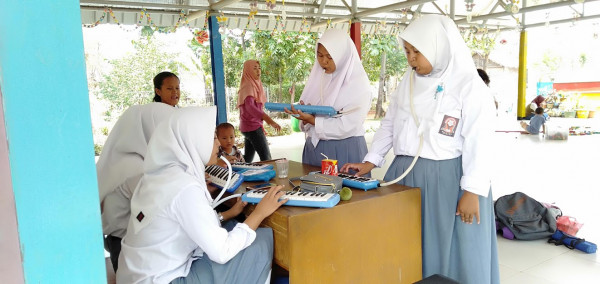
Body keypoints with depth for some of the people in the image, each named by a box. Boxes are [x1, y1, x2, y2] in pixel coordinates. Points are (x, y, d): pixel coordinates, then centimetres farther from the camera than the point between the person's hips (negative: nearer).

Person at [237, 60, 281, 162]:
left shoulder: (255, 85, 14)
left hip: (248, 127, 9)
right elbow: (250, 107, -32)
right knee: (266, 158, -8)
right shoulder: (248, 86, -16)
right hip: (253, 126, -9)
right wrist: (269, 120, -43)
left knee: (248, 158, 13)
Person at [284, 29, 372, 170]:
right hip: (314, 147, 5)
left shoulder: (358, 82, -9)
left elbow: (349, 125, -17)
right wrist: (304, 117, -12)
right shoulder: (318, 77, 9)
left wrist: (313, 120, -20)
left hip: (345, 150, -5)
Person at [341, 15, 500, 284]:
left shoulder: (469, 86, -10)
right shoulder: (407, 83, 9)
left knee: (449, 252, 6)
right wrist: (370, 162, 9)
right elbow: (389, 125, 14)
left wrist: (472, 191, -16)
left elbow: (479, 142, -12)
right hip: (404, 174, 6)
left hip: (447, 178, -5)